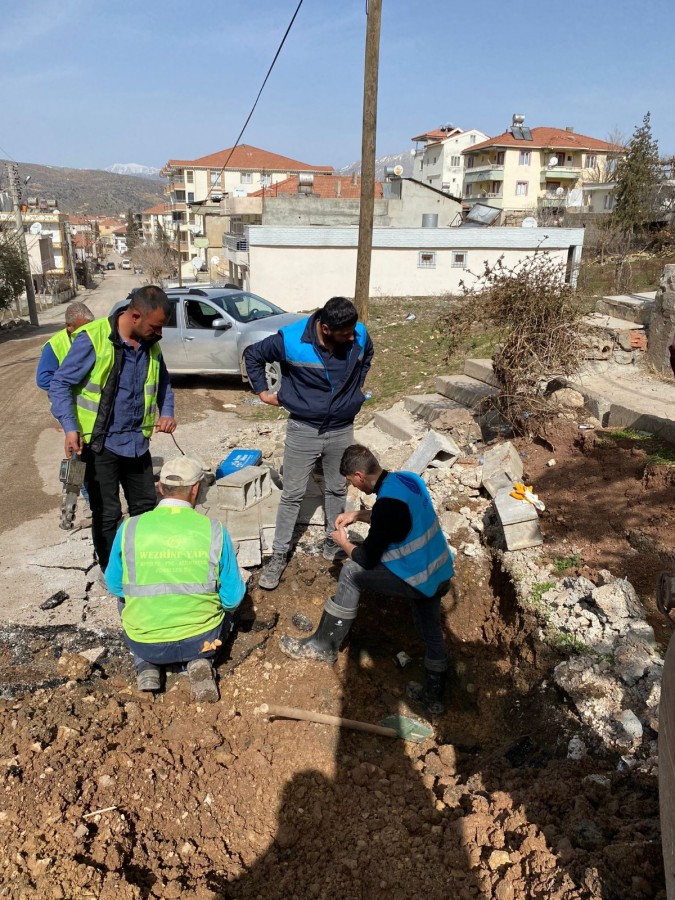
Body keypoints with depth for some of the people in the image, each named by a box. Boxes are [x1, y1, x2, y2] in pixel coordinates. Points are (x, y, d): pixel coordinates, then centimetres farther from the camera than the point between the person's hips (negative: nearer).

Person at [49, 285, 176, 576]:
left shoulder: (151, 344, 0)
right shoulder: (93, 338, -18)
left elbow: (163, 383, 17)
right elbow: (60, 384, -13)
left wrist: (167, 412, 0)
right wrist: (70, 427, -24)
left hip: (136, 441, 6)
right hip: (100, 443, -6)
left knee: (146, 505, 16)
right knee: (107, 513, 4)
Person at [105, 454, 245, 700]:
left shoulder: (130, 528, -11)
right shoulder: (214, 531, -13)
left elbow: (114, 586, 5)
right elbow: (233, 598, -6)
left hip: (143, 644, 2)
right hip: (200, 640, -1)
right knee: (224, 607, 32)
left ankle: (146, 665, 10)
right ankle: (199, 662, 4)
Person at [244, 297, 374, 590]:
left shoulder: (359, 335, -12)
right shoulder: (290, 339, -21)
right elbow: (252, 354, -3)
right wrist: (263, 392, -2)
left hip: (342, 431, 3)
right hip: (303, 430, -3)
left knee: (338, 490, 17)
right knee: (292, 495, 5)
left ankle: (333, 544, 37)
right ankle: (279, 555, 18)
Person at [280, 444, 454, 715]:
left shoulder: (387, 503, -27)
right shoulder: (408, 478, 0)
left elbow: (367, 559, -16)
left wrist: (343, 542, 3)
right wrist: (357, 515, 16)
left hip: (418, 580, -9)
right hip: (441, 573, 9)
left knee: (352, 572, 0)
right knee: (431, 631, 26)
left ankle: (323, 646, 10)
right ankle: (433, 695, 43)